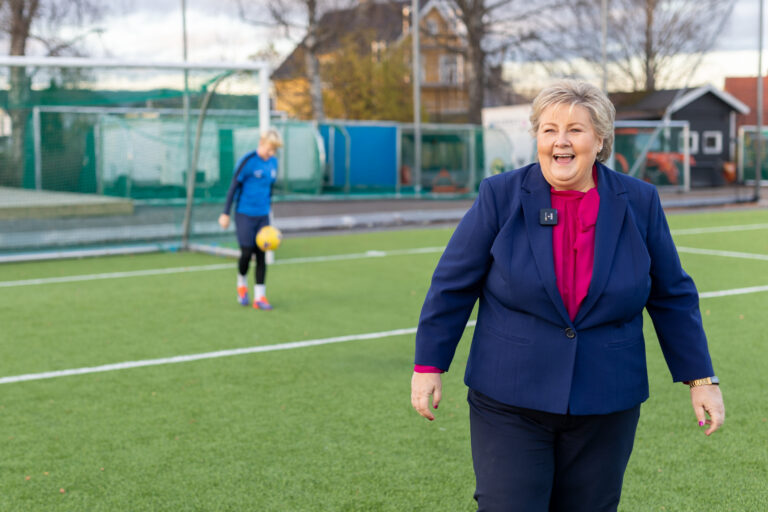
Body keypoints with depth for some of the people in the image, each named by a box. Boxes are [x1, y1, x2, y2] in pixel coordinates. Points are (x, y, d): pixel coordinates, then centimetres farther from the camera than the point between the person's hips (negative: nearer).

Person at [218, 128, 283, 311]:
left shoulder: (273, 162, 6)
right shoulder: (247, 161, -13)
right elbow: (234, 186, -9)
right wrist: (225, 213, -8)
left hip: (263, 215, 5)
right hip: (245, 215, -5)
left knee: (261, 255, 2)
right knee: (247, 253, -6)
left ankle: (259, 297, 7)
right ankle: (242, 285, 23)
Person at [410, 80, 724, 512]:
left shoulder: (639, 202, 0)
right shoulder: (502, 196, -5)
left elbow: (672, 297, 7)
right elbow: (453, 284, 0)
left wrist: (702, 379, 6)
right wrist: (429, 366, -1)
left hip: (605, 408, 2)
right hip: (511, 402, -1)